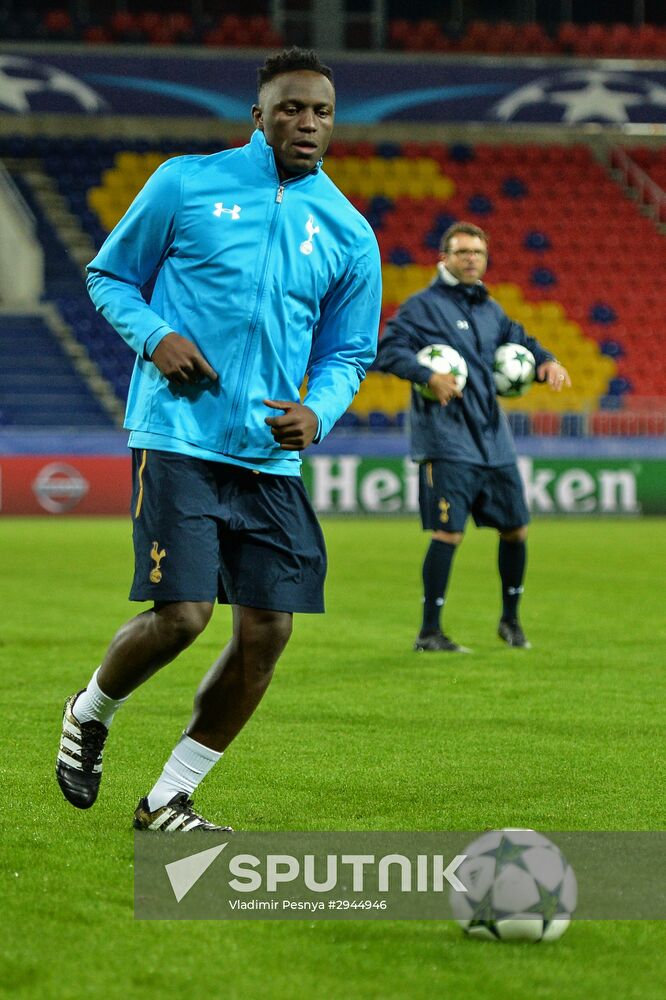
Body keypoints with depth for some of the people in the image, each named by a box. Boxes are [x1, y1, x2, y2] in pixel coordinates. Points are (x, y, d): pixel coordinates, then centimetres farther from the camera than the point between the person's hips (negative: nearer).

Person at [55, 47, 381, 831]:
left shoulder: (348, 233, 9)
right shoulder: (186, 183, 1)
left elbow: (347, 353, 17)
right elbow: (108, 275, 10)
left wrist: (317, 412, -4)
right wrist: (155, 336, -9)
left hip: (273, 458, 4)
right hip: (179, 437, -4)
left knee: (267, 631, -2)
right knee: (181, 613, -15)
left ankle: (167, 800, 12)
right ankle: (90, 713, 19)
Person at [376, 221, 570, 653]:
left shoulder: (491, 310, 16)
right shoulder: (423, 306, -4)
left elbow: (518, 339, 29)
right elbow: (387, 350, -12)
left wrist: (547, 362, 8)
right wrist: (429, 375, -27)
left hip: (495, 440, 7)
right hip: (447, 442, -7)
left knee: (516, 528, 12)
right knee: (449, 533, -12)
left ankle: (511, 619, 30)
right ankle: (430, 633, -5)